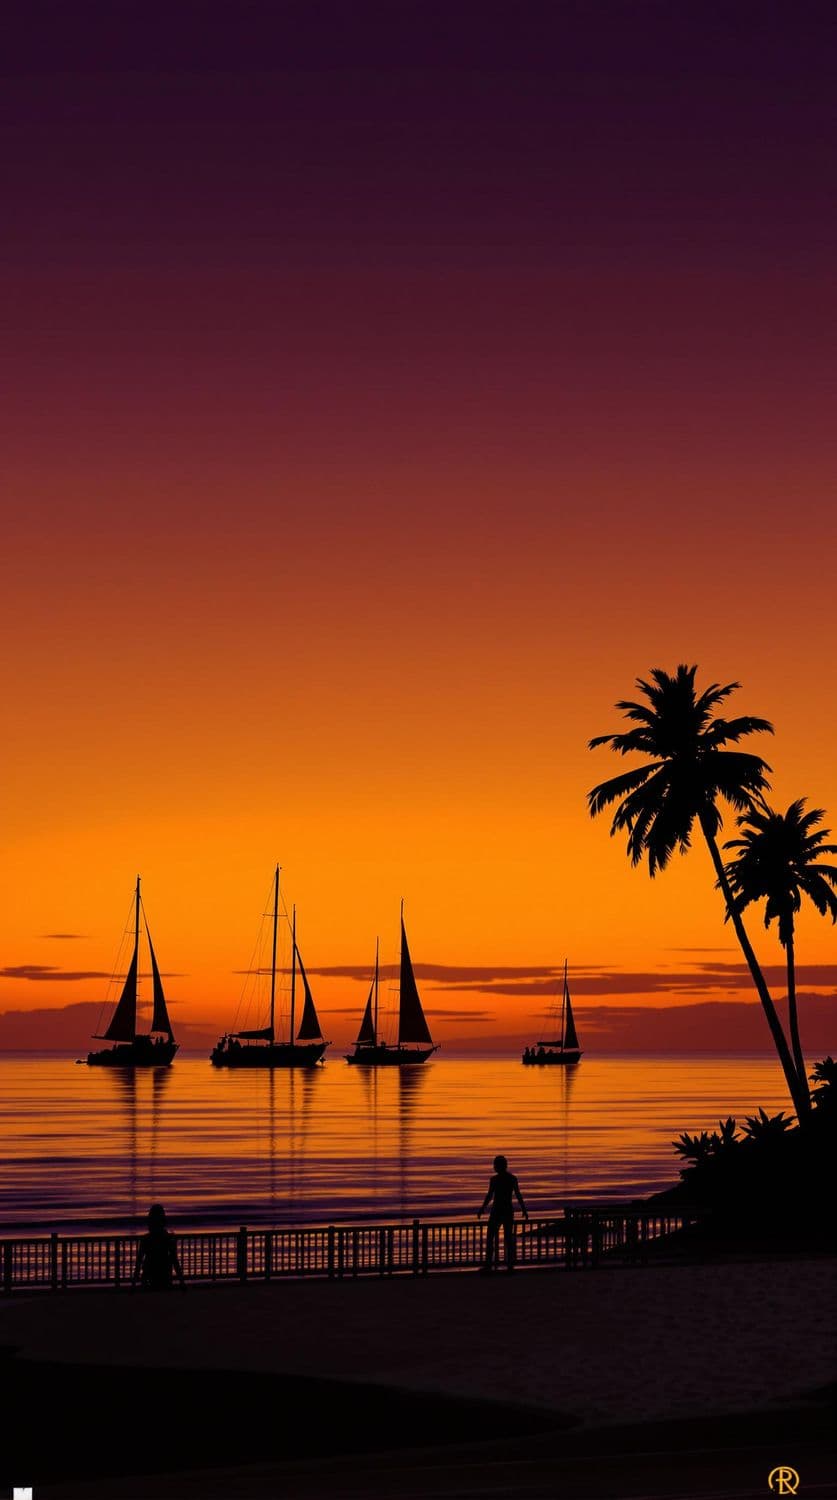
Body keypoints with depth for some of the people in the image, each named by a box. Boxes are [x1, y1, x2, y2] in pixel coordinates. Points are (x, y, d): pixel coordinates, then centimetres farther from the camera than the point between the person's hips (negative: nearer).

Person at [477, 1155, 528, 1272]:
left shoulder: (494, 1179, -12)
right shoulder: (513, 1178, 1)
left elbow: (489, 1196, -13)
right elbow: (518, 1195, 2)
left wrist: (482, 1209, -3)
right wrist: (524, 1210, 11)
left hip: (497, 1210, -4)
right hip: (509, 1210, 4)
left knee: (490, 1237, 2)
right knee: (509, 1238, 11)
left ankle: (488, 1264, -3)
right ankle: (510, 1264, 9)